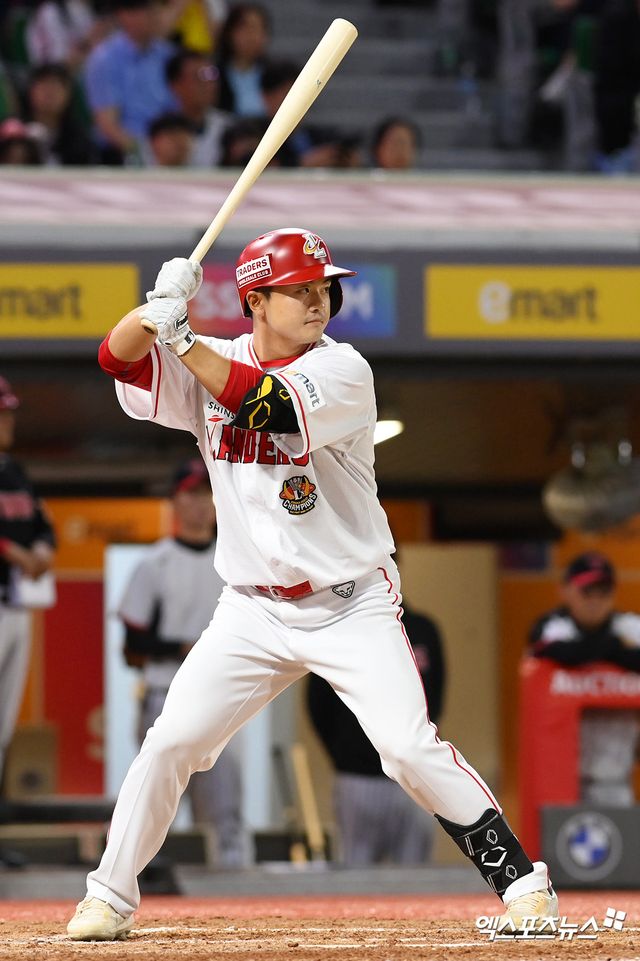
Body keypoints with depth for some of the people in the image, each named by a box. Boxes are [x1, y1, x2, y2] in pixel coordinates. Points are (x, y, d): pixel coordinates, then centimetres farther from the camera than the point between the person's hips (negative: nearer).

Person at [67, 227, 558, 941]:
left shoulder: (343, 371, -10)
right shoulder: (210, 364, 4)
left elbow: (268, 405, -26)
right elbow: (118, 356, -7)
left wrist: (183, 338, -26)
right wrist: (160, 307, -26)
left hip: (351, 607, -3)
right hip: (252, 610, 3)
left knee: (410, 749, -16)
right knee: (170, 742, -3)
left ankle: (518, 877, -6)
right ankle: (109, 899, 10)